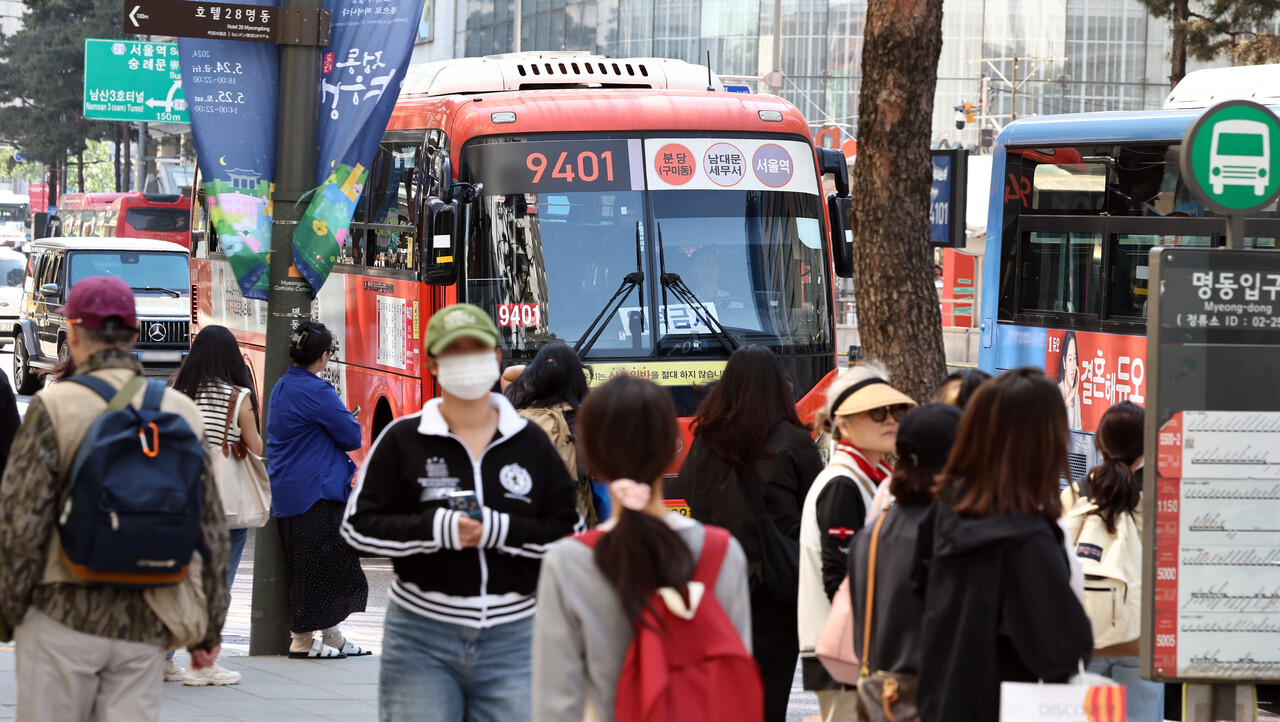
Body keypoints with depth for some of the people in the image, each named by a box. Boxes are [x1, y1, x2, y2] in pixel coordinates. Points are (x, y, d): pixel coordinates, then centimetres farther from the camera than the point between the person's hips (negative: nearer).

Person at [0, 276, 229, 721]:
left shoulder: (55, 408, -8)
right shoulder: (182, 412, 6)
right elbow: (211, 529, 9)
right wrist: (209, 630, 15)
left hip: (65, 617, -4)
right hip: (145, 627, 4)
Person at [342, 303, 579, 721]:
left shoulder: (531, 443, 7)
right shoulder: (403, 440, 2)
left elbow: (568, 531, 4)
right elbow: (358, 527, -2)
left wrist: (499, 531, -12)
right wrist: (437, 529, -14)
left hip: (513, 639, 2)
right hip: (422, 640, -1)